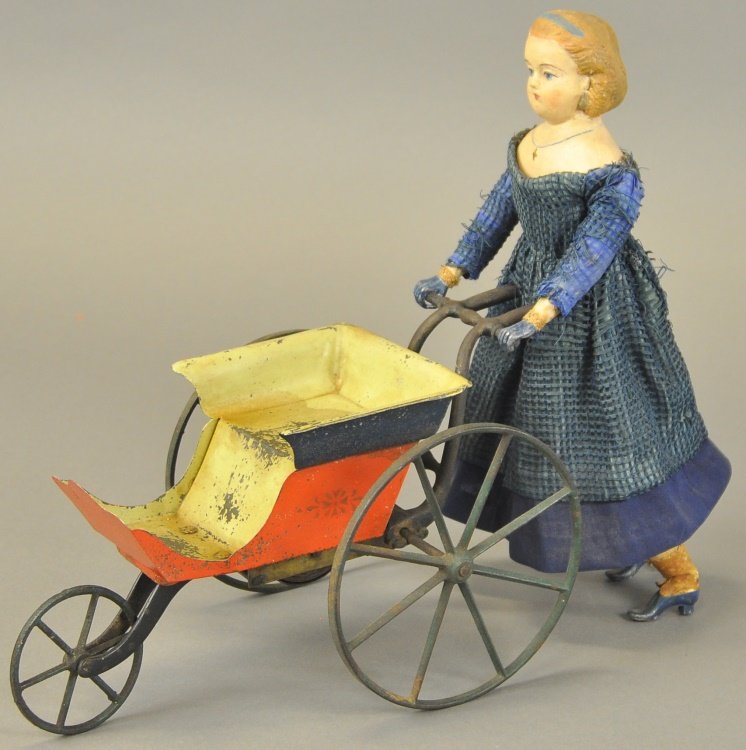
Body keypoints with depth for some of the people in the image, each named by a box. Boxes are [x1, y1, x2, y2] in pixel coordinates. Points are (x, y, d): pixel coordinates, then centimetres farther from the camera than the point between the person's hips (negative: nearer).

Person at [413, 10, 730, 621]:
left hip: (590, 318, -8)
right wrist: (452, 273, 7)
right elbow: (497, 215, 10)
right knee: (547, 428, 17)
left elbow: (590, 250, -30)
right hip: (532, 290, 9)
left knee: (611, 434, -1)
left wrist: (541, 313, -38)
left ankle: (680, 573, 17)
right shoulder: (527, 145, 0)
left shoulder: (610, 173, -24)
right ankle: (624, 546, 36)